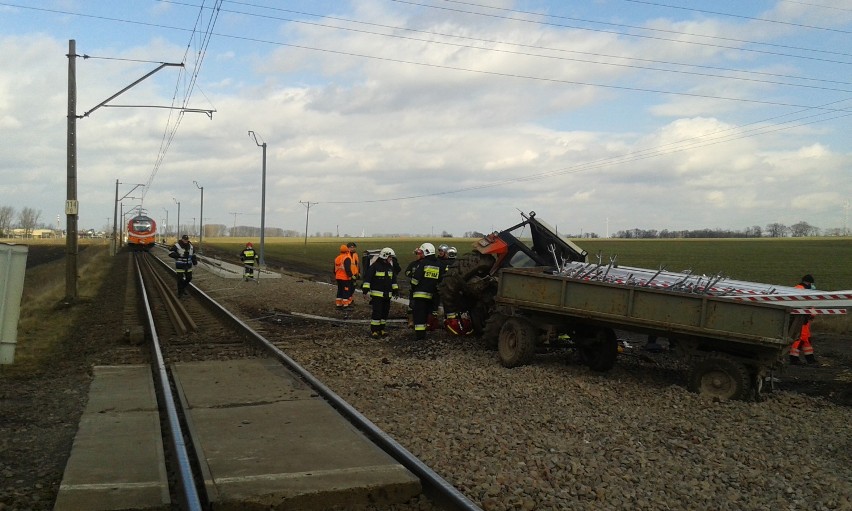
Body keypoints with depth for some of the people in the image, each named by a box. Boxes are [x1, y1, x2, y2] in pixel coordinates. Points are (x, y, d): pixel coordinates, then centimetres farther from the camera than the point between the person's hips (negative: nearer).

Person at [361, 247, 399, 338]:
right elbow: (367, 277, -12)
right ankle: (374, 331, -3)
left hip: (387, 295, 7)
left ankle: (381, 329, 20)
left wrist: (395, 290, 21)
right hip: (377, 294, -7)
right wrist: (365, 289, -17)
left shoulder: (390, 267, 13)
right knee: (376, 312, -10)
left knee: (385, 312, 9)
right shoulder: (375, 266, -10)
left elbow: (393, 279, 23)